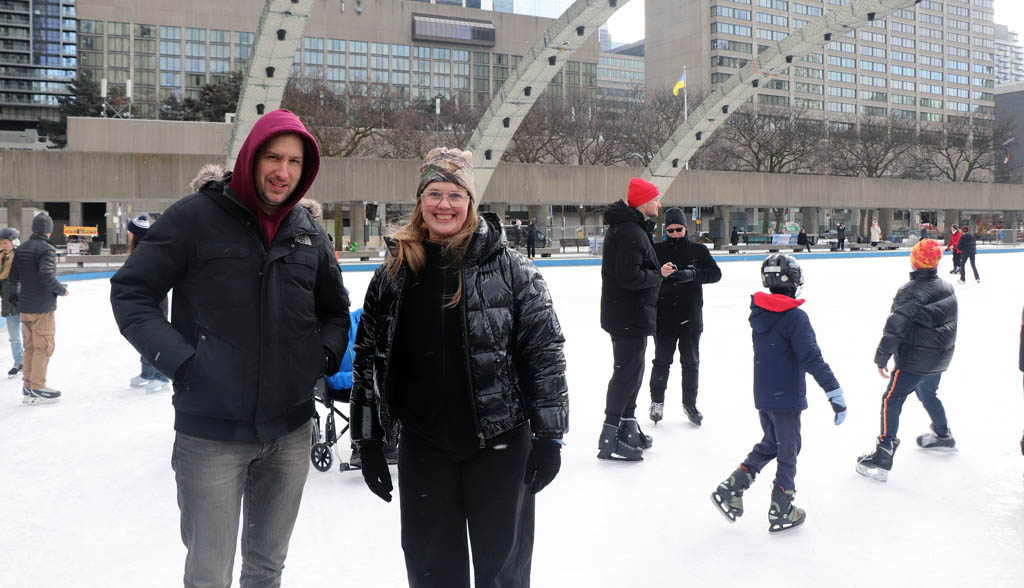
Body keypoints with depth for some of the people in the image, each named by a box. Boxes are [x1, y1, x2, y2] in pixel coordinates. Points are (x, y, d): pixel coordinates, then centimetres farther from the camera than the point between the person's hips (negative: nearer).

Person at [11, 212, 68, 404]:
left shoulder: (20, 249, 8)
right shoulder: (47, 249, -15)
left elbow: (12, 277, 10)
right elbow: (47, 275, -25)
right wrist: (61, 290, -10)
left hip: (24, 307, 7)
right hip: (42, 308, -7)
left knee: (29, 348, 15)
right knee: (43, 348, 1)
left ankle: (27, 388, 21)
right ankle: (37, 389, 4)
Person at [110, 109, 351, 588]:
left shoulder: (309, 233, 6)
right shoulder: (196, 216, -8)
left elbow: (334, 310, 18)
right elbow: (130, 291, -5)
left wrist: (325, 355, 2)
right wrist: (178, 359, -14)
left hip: (290, 432, 4)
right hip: (211, 434, -4)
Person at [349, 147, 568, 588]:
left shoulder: (509, 268, -6)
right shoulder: (395, 272, 2)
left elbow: (545, 350, -6)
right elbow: (368, 356, 6)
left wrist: (548, 435, -7)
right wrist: (368, 440, 6)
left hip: (501, 444, -2)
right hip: (423, 446, 3)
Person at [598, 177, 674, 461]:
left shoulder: (633, 227, 14)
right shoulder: (630, 232, -21)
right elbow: (630, 277, -27)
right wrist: (659, 274, -14)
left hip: (632, 315, 11)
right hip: (627, 316, -11)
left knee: (632, 369, 18)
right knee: (627, 371, -5)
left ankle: (627, 428, 31)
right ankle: (609, 438, 1)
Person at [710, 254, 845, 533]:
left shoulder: (758, 311, 3)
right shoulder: (795, 316, -18)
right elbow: (812, 359, -22)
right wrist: (835, 393, -20)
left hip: (762, 395, 7)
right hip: (785, 397, -7)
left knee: (770, 443, 22)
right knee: (788, 449, 7)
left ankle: (731, 488, 14)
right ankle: (780, 511, 16)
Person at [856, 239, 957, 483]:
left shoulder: (910, 292, -22)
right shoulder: (947, 288, 3)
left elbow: (895, 327, -24)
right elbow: (950, 323, 15)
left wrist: (881, 358, -15)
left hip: (915, 360, -8)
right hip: (940, 357, 8)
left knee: (891, 401, -6)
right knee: (927, 393, 31)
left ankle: (882, 459, -9)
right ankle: (943, 435, 50)